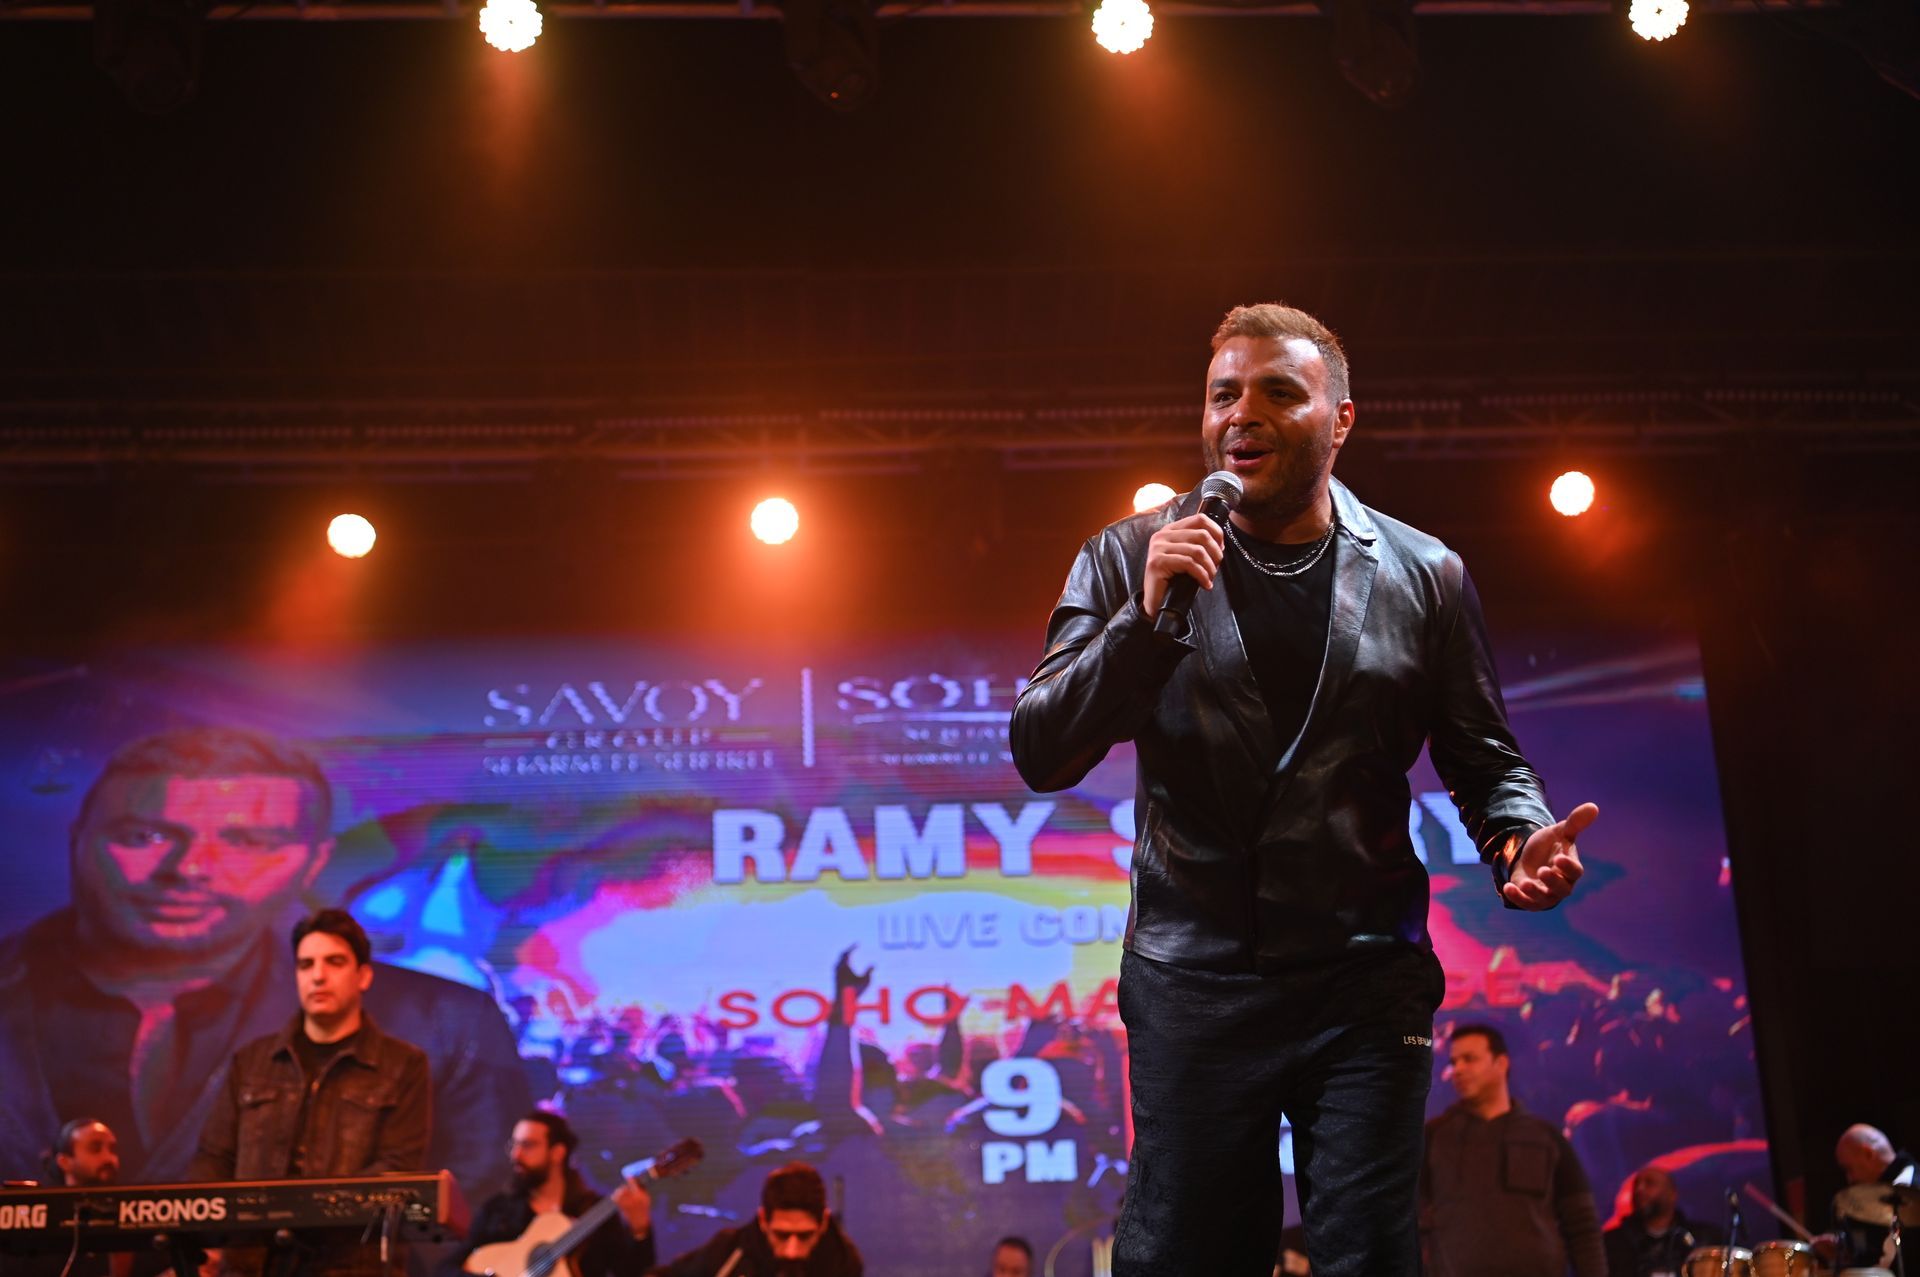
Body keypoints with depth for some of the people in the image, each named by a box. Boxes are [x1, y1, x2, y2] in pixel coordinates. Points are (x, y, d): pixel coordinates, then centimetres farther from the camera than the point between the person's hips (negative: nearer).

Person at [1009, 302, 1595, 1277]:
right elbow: (1041, 755, -4)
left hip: (1368, 982, 0)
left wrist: (1522, 837, -11)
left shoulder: (1424, 576, 7)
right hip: (1193, 977, 0)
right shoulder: (1127, 562, 4)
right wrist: (1147, 621, -18)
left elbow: (1484, 759, 12)